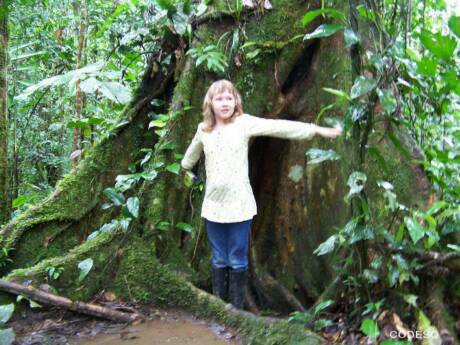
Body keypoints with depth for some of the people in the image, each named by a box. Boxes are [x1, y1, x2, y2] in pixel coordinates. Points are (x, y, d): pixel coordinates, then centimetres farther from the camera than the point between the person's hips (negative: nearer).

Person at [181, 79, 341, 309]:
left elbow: (280, 127, -13)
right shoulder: (203, 130, 5)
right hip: (213, 205, 3)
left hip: (239, 205, -3)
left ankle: (237, 309, 18)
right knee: (218, 261, 13)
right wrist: (185, 166, 44)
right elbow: (193, 151, 26)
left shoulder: (244, 123, -6)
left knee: (238, 261, 5)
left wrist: (315, 129, -19)